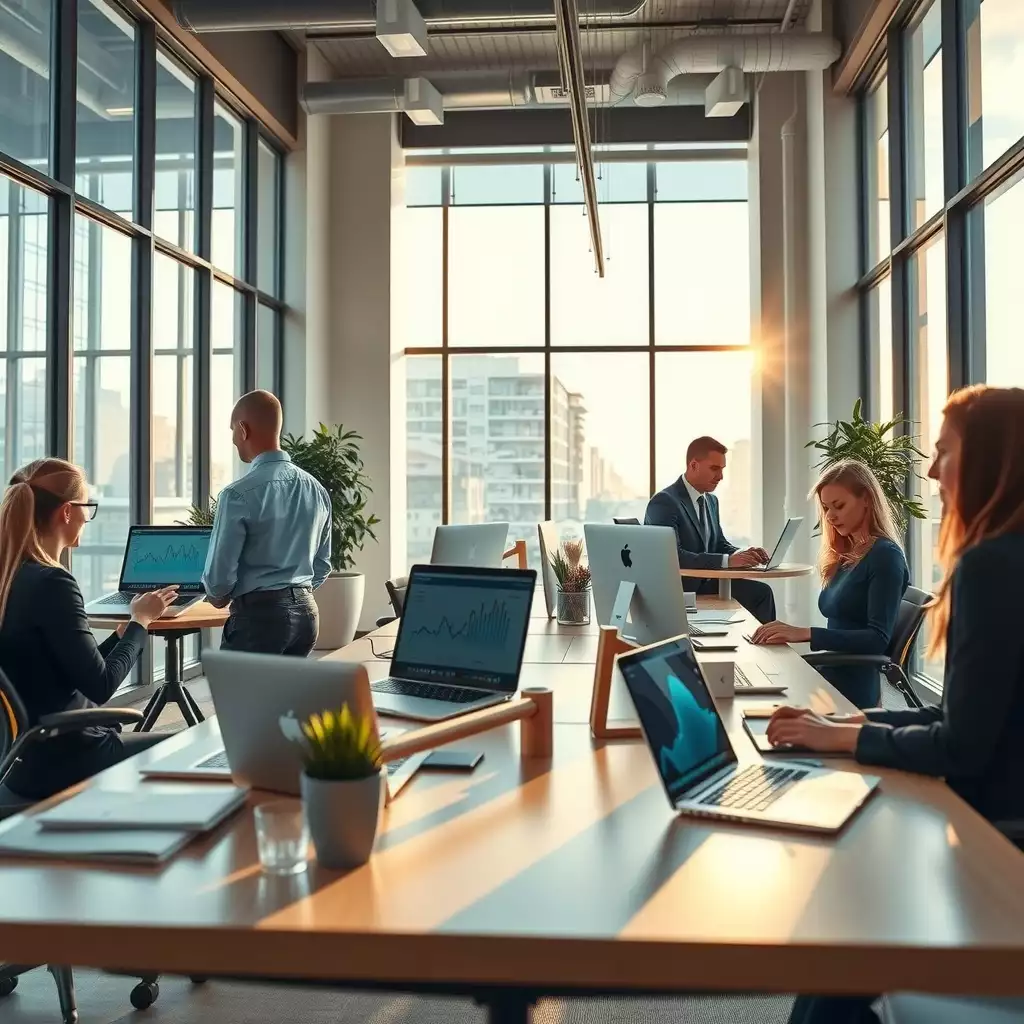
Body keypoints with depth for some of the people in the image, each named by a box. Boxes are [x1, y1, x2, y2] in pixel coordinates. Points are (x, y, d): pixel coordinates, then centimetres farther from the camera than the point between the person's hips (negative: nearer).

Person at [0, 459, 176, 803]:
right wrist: (140, 622, -8)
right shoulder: (51, 583, -23)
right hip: (60, 759, -9)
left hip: (29, 752, 9)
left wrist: (127, 628, 10)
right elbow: (101, 686, -21)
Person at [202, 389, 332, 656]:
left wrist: (218, 595, 10)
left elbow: (219, 573, -11)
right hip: (306, 611, 7)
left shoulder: (239, 495, -16)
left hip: (259, 614, -7)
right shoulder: (317, 490, 5)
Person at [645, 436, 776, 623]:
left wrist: (743, 554, -6)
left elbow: (719, 545, 17)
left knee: (761, 592, -12)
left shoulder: (711, 501, 13)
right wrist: (727, 561, -32)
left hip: (706, 583, 8)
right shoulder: (664, 502, -16)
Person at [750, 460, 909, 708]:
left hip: (853, 687, -7)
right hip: (830, 676, 7)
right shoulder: (842, 556, 15)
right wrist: (790, 634, -2)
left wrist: (806, 633, -24)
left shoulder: (885, 556, -8)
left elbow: (878, 640, -16)